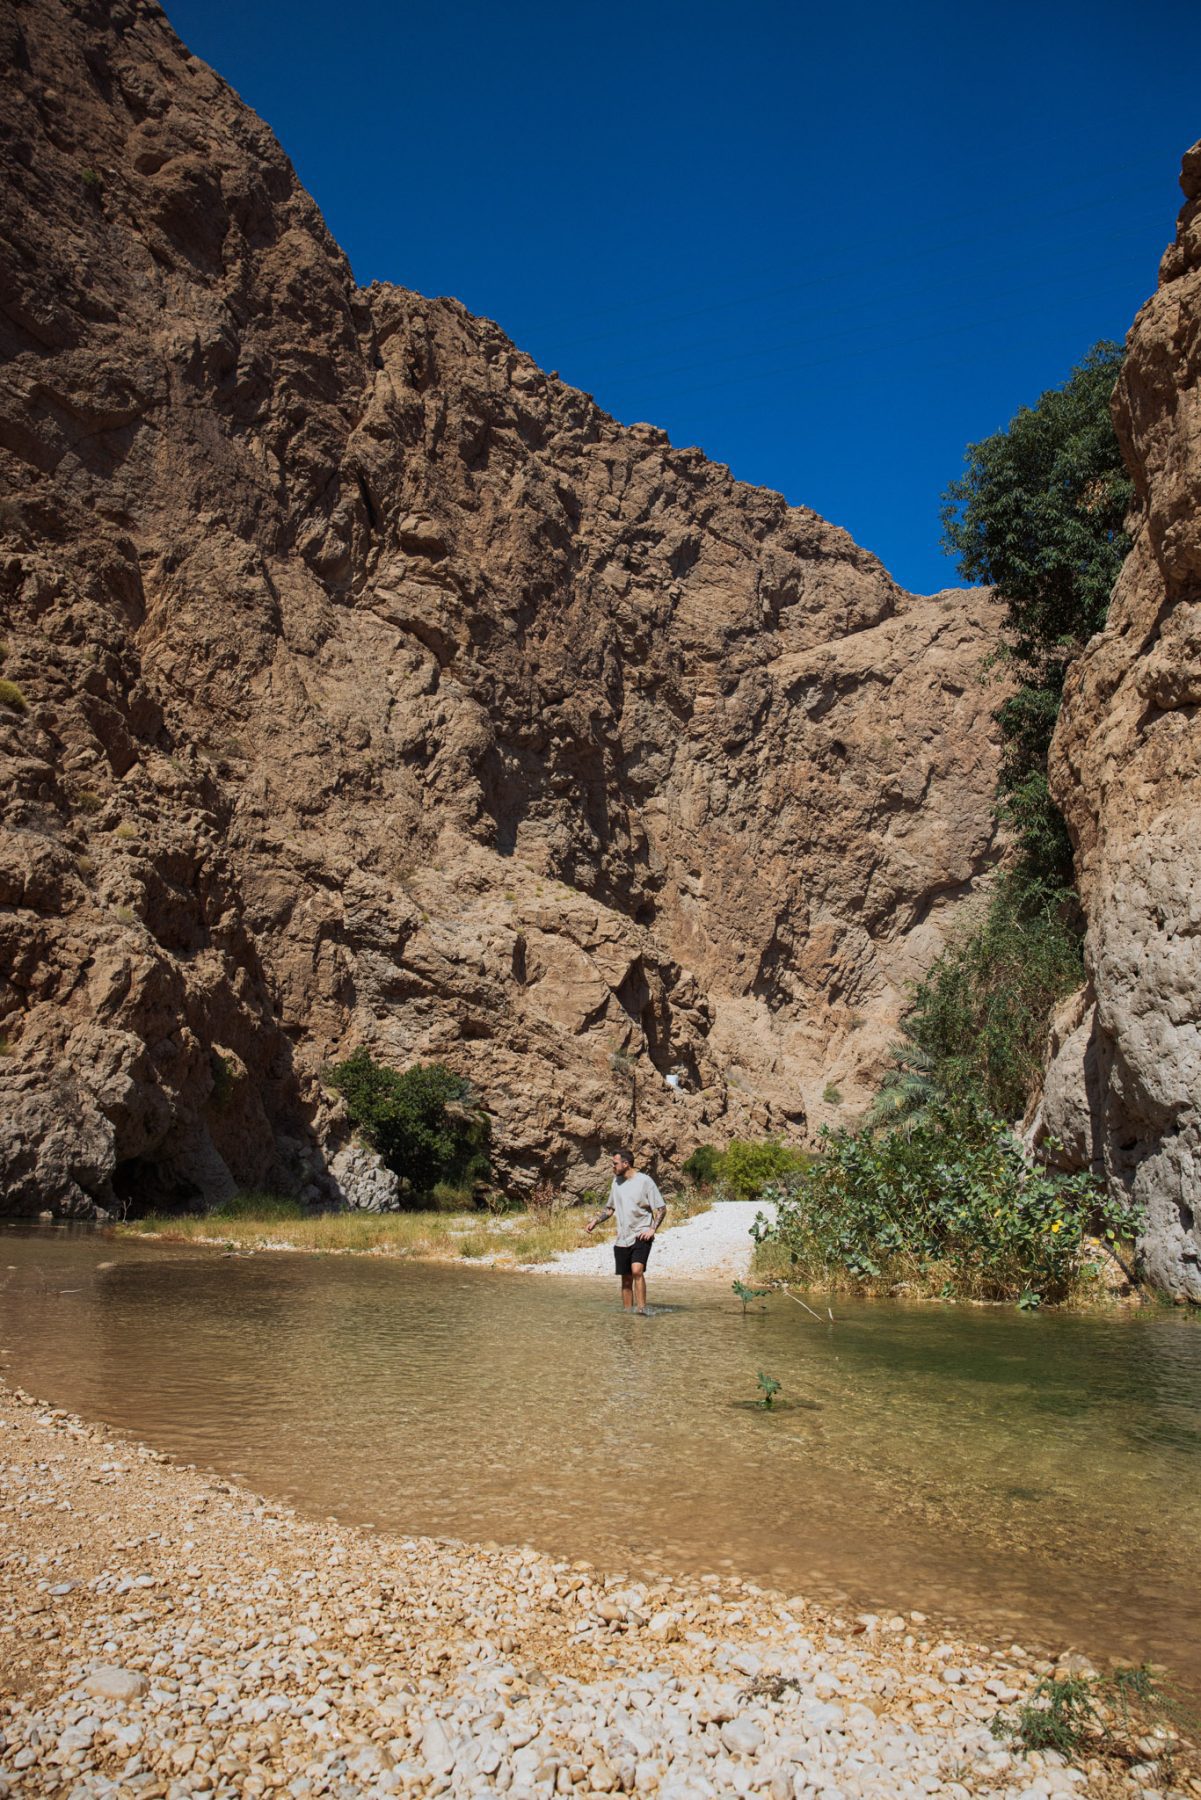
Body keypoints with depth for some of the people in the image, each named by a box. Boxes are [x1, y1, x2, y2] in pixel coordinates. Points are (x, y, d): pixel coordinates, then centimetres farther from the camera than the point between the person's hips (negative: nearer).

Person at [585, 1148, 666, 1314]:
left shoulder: (644, 1181, -9)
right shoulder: (616, 1181, 10)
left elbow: (661, 1208, -6)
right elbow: (610, 1207, 22)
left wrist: (652, 1229, -16)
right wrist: (596, 1220, 7)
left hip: (641, 1236, -6)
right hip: (622, 1238, 6)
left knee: (637, 1270, -24)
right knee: (626, 1279, 9)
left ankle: (641, 1309, -21)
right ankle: (627, 1313, 18)